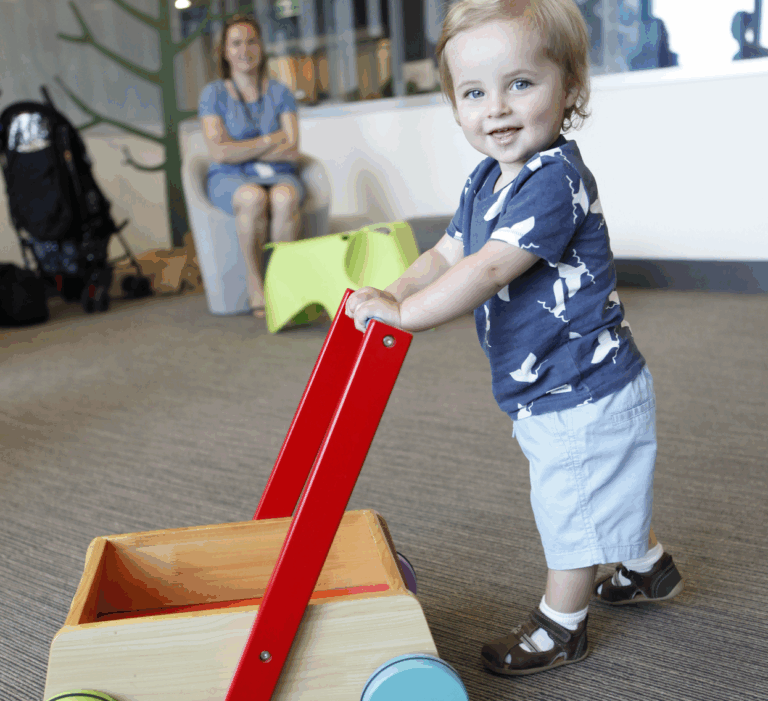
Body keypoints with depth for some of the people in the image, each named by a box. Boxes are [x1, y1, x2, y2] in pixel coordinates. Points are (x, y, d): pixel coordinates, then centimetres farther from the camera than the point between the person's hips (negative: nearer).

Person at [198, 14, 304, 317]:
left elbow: (291, 152, -2)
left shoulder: (280, 93, 11)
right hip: (230, 180, -1)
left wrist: (242, 150, -6)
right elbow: (221, 153, -7)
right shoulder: (213, 94, 6)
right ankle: (255, 281, -24)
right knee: (253, 198, -38)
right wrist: (270, 140, -5)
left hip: (278, 176, 1)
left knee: (284, 198, -36)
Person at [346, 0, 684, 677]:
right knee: (605, 494, 28)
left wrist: (403, 313, -31)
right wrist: (390, 292, -9)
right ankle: (649, 567, 50)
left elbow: (490, 269, -34)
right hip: (550, 390, 9)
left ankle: (560, 625, 28)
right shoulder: (487, 179, 4)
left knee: (570, 508, 8)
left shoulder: (555, 179, -27)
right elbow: (447, 254, 7)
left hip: (582, 393, -9)